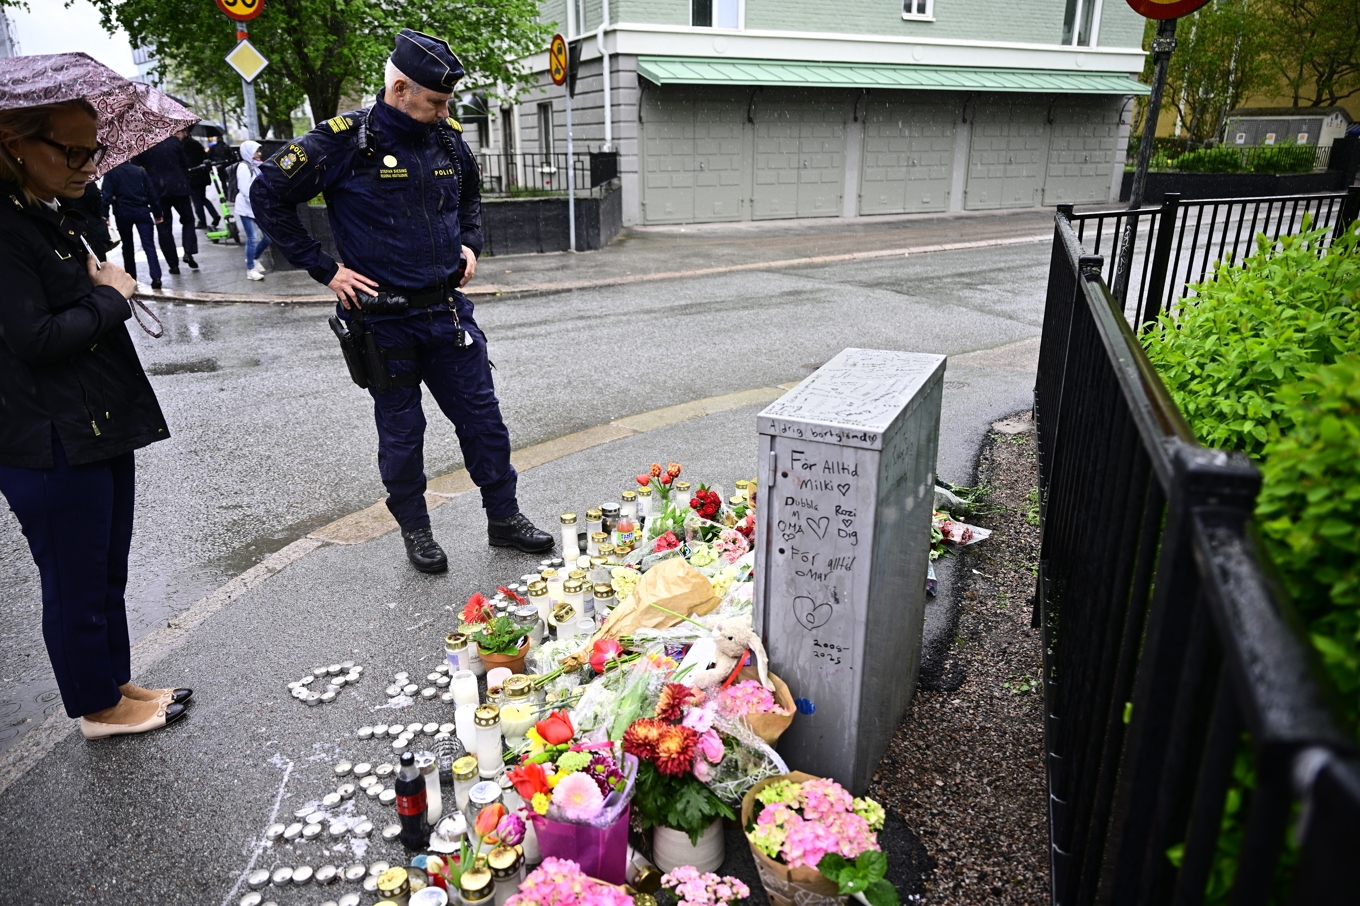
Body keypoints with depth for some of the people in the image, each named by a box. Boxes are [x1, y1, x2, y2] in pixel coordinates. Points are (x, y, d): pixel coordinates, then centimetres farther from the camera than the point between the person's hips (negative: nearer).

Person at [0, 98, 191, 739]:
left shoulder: (57, 219, 12)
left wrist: (105, 287, 5)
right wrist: (111, 296, -11)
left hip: (103, 429, 9)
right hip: (53, 446, -9)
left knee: (108, 574, 19)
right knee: (76, 585, 7)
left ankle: (116, 684, 35)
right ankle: (98, 707, 24)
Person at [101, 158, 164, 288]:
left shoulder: (110, 173, 3)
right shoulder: (140, 170, 9)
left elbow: (107, 195, -6)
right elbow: (152, 193, 6)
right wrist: (157, 213, 10)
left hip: (122, 212, 0)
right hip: (142, 211, 1)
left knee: (127, 245, 15)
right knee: (149, 244, -6)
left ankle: (131, 277, 19)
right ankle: (156, 277, -22)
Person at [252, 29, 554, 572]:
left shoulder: (447, 139, 4)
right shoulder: (344, 141, -12)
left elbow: (471, 196, 25)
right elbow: (268, 197, -7)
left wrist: (470, 244, 9)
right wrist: (324, 269, -8)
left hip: (448, 310, 5)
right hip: (385, 318, -4)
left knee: (483, 418, 9)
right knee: (401, 434, 8)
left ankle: (504, 518, 25)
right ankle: (415, 531, 27)